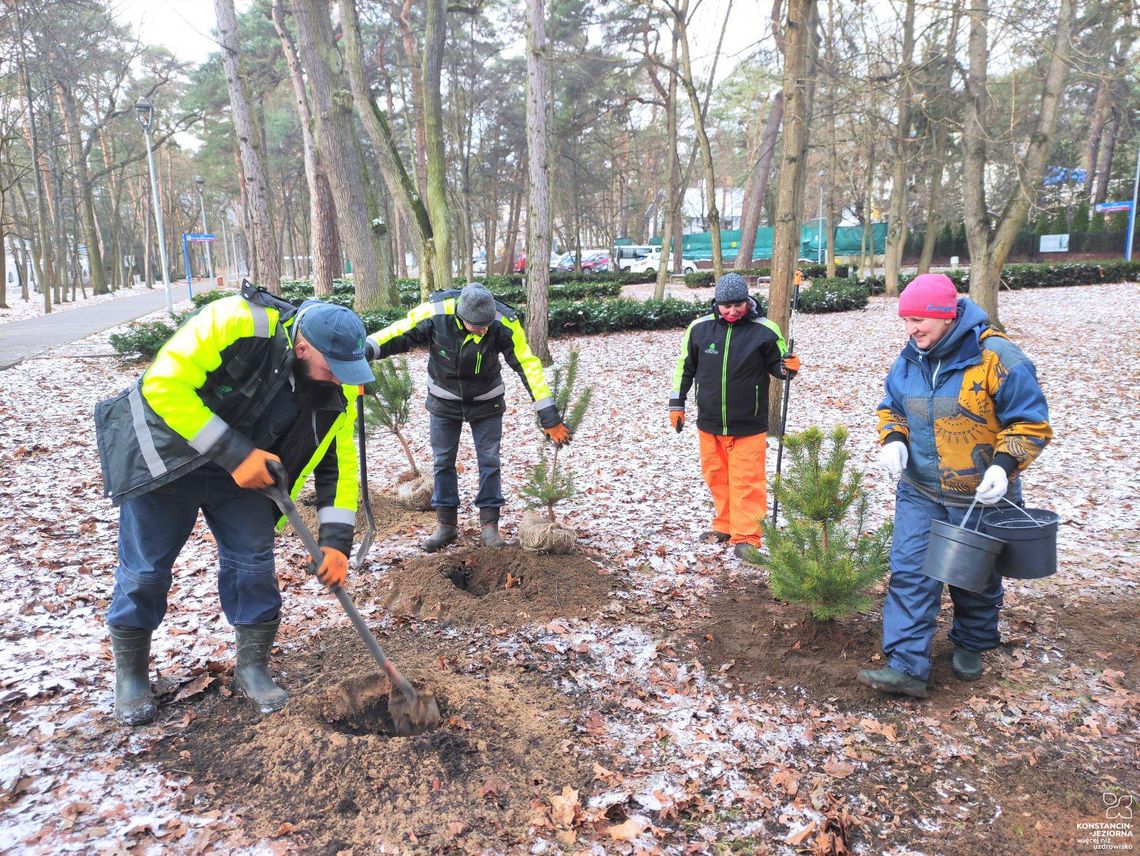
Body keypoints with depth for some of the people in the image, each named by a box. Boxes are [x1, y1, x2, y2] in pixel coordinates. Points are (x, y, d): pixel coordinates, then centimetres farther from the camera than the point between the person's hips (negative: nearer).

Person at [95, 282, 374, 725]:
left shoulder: (338, 386, -15)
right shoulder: (234, 322, -33)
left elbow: (340, 460, -8)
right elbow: (164, 385, -32)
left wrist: (336, 540, -15)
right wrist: (235, 453, -33)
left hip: (245, 467, 4)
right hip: (164, 449, -4)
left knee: (254, 561, 1)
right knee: (145, 569, 4)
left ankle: (253, 665, 20)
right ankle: (130, 672, 26)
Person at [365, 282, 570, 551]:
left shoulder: (504, 322, -28)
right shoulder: (435, 312, -28)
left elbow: (528, 365, -24)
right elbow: (400, 334, -14)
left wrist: (549, 416, -25)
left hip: (486, 402, -1)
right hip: (444, 401, 1)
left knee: (489, 461, 3)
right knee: (443, 461, 8)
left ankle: (489, 524, 18)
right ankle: (446, 524, 23)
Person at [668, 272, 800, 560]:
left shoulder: (764, 330, -8)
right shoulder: (700, 328, -2)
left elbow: (776, 364, 5)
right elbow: (685, 366, 11)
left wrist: (789, 367, -19)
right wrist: (676, 403, 12)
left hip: (748, 426, -3)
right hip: (709, 423, 3)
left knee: (746, 480, -2)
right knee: (717, 477, 15)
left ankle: (746, 536, 8)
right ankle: (725, 526, 31)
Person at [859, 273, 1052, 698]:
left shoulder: (997, 358, -19)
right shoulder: (909, 360, -2)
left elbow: (1030, 422, -13)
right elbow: (892, 408, 12)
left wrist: (1004, 464, -26)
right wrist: (892, 440, -8)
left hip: (981, 497, -3)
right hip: (919, 492, 3)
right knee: (910, 574, -6)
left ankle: (970, 647, 41)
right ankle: (906, 666, -2)